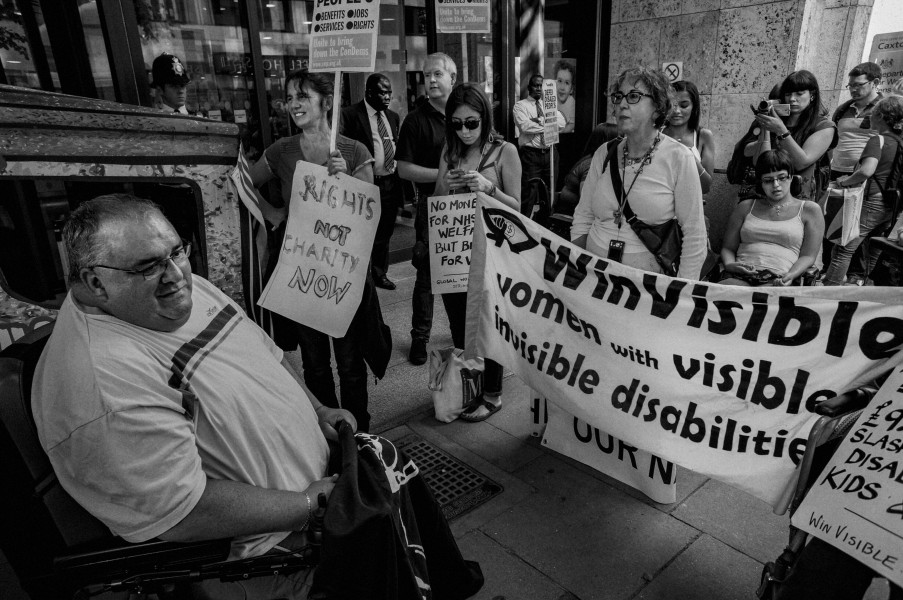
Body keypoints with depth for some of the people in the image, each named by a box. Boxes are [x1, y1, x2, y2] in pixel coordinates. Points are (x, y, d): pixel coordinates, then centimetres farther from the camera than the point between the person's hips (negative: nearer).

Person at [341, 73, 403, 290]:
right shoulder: (350, 115, -7)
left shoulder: (393, 117, 13)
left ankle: (380, 274, 31)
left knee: (385, 234, 16)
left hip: (391, 183, 6)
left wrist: (401, 178, 11)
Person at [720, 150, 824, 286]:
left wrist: (791, 275, -14)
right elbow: (728, 248, 19)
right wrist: (729, 265, -5)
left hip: (777, 280, -1)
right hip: (739, 276, 2)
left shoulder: (810, 210, 15)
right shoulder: (746, 207, 21)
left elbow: (808, 256, 8)